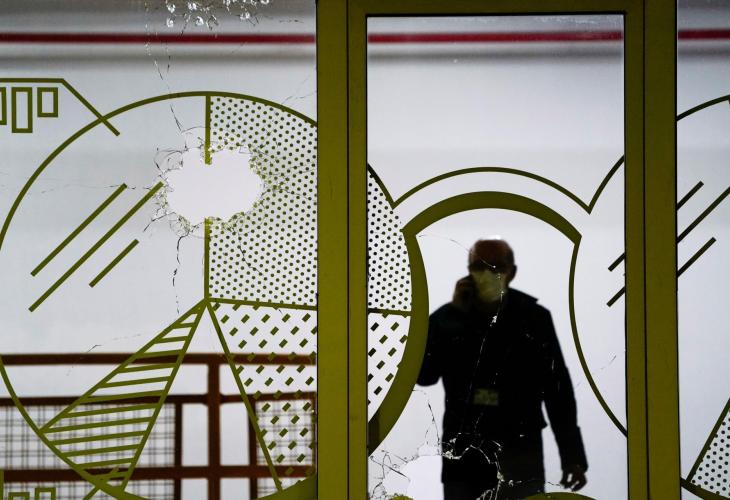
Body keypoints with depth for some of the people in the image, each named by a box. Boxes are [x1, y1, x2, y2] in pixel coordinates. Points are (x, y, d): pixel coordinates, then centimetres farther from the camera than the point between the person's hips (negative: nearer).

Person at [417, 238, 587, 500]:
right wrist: (455, 314, -10)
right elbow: (424, 375, -8)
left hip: (519, 456, -1)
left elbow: (557, 389, 2)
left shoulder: (534, 317, 0)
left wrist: (573, 457, -2)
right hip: (463, 456, 1)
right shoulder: (447, 317, 2)